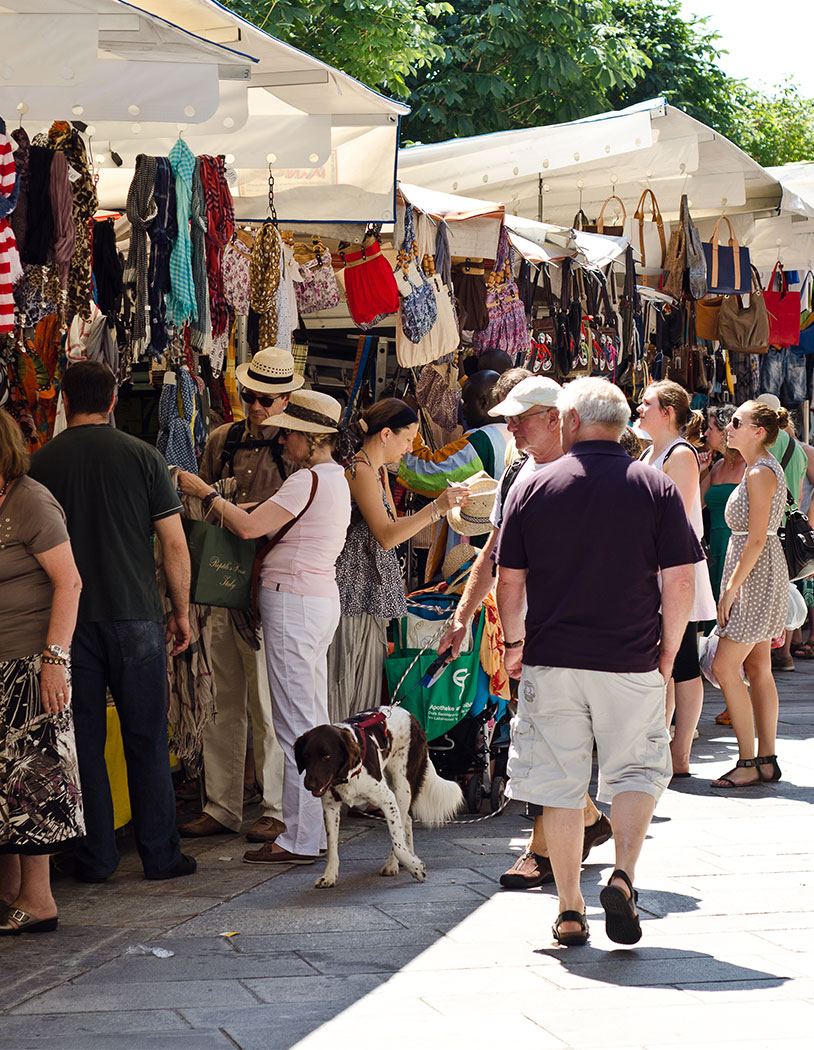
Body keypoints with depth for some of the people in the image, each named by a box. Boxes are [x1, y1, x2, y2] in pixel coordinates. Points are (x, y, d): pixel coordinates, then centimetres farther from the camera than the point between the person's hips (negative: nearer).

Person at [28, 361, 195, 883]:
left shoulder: (41, 462, 0)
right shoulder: (142, 456, -3)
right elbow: (175, 544, -3)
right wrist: (182, 611, 7)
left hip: (70, 619, 1)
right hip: (135, 616, -1)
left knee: (84, 738, 7)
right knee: (146, 739, 7)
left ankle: (96, 856, 9)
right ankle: (161, 854, 10)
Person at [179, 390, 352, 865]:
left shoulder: (309, 480, -15)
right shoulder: (335, 478, 16)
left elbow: (250, 526, -19)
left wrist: (206, 493, -7)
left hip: (294, 602, -10)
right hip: (321, 599, 10)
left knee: (296, 724, -8)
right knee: (315, 723, 13)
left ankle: (300, 839, -6)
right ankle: (316, 828, 17)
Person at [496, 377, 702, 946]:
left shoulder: (533, 488, 1)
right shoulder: (656, 487, -2)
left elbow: (509, 580, 4)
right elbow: (680, 581, -5)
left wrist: (516, 643, 18)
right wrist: (669, 651, 6)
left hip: (551, 662, 1)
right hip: (631, 662, -1)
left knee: (561, 786, 8)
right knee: (638, 771, 13)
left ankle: (570, 910, 10)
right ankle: (623, 876, -8)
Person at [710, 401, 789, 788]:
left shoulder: (760, 473, -17)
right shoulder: (766, 468, 14)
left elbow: (756, 539, -20)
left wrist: (731, 588, -17)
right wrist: (734, 585, 19)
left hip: (755, 573, -10)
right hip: (759, 571, 10)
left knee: (725, 667, -9)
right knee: (758, 669, 10)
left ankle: (749, 763, -7)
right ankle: (767, 760, 13)